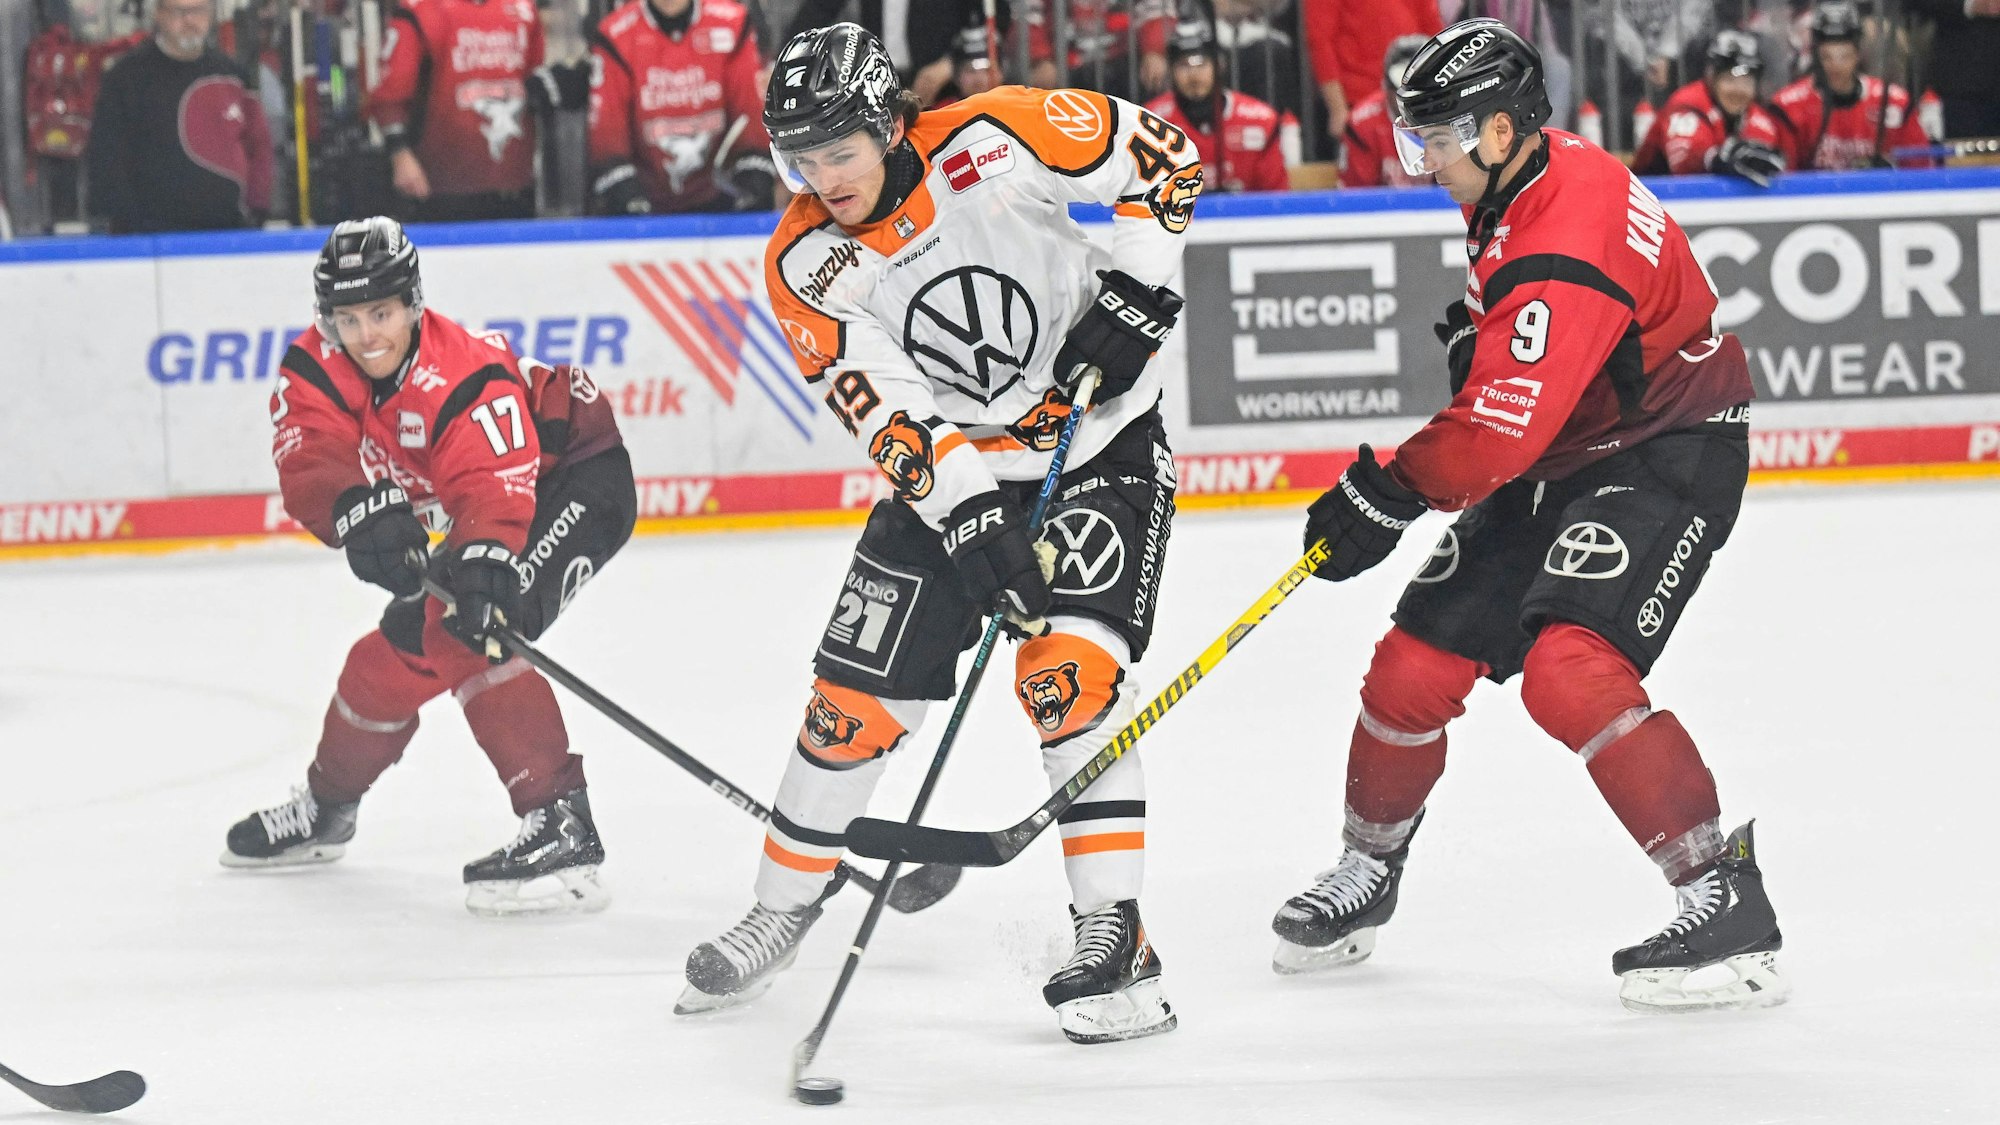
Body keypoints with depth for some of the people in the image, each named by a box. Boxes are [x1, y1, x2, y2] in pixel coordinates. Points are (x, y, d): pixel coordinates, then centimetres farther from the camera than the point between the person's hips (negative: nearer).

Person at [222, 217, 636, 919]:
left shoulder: (469, 379, -34)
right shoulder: (316, 372, -16)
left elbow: (494, 487, -46)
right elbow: (308, 464, -31)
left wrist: (483, 555, -68)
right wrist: (361, 508, -53)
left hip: (574, 477, -8)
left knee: (472, 635, -28)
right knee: (403, 646, 10)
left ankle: (562, 829, -32)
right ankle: (327, 805, 36)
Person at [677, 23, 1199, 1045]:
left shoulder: (991, 142, -21)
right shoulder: (803, 264, -13)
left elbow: (1160, 153, -10)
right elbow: (886, 411, -19)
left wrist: (1135, 287, -19)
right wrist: (971, 517, -30)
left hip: (1102, 441, -3)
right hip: (946, 473, 3)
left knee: (1069, 670, -20)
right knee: (855, 698, 2)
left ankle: (1116, 939, -16)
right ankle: (785, 905, 24)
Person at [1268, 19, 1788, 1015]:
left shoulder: (1562, 254, -30)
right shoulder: (1520, 178, 1)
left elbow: (1499, 433, -32)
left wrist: (1383, 499, -22)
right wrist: (1478, 330, 10)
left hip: (1667, 455, -10)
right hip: (1560, 453, 10)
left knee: (1570, 668, -29)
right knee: (1416, 663, 6)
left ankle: (1728, 902, -24)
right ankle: (1367, 870, 29)